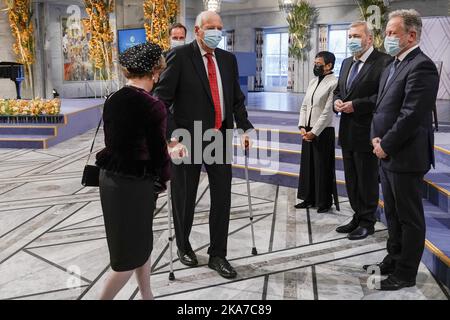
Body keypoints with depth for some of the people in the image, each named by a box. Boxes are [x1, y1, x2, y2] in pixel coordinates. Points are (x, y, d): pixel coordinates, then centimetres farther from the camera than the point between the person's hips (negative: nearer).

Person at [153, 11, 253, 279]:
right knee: (185, 197, 10)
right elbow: (162, 99, -12)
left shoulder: (228, 59, 8)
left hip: (220, 137, 4)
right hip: (188, 139, -4)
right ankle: (183, 246, 34)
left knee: (223, 196, 5)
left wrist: (245, 128, 1)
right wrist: (171, 135, -21)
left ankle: (217, 255, 20)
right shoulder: (179, 56, -8)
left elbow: (237, 98, 13)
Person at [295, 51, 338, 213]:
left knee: (323, 168, 2)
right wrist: (302, 127, 1)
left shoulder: (334, 83, -11)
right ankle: (309, 198, 25)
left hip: (323, 131, -7)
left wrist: (314, 131, -15)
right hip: (307, 131, 7)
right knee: (307, 165, 13)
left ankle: (324, 202, 16)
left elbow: (328, 111, -16)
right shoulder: (313, 81, 13)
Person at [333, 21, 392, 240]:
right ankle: (358, 217, 32)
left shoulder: (384, 62, -12)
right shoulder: (347, 63, 14)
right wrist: (337, 101, 0)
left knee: (367, 181, 5)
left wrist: (356, 105, -21)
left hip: (366, 133, -8)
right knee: (352, 180, 17)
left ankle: (367, 222, 19)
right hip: (347, 132, 8)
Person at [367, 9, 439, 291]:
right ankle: (394, 260, 34)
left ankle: (405, 274, 16)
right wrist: (376, 138, 2)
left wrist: (385, 146, -14)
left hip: (406, 157, -9)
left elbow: (411, 116, -21)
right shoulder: (392, 67, 14)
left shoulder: (421, 66, -16)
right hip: (388, 156, 9)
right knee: (393, 215, 19)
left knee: (410, 217, 4)